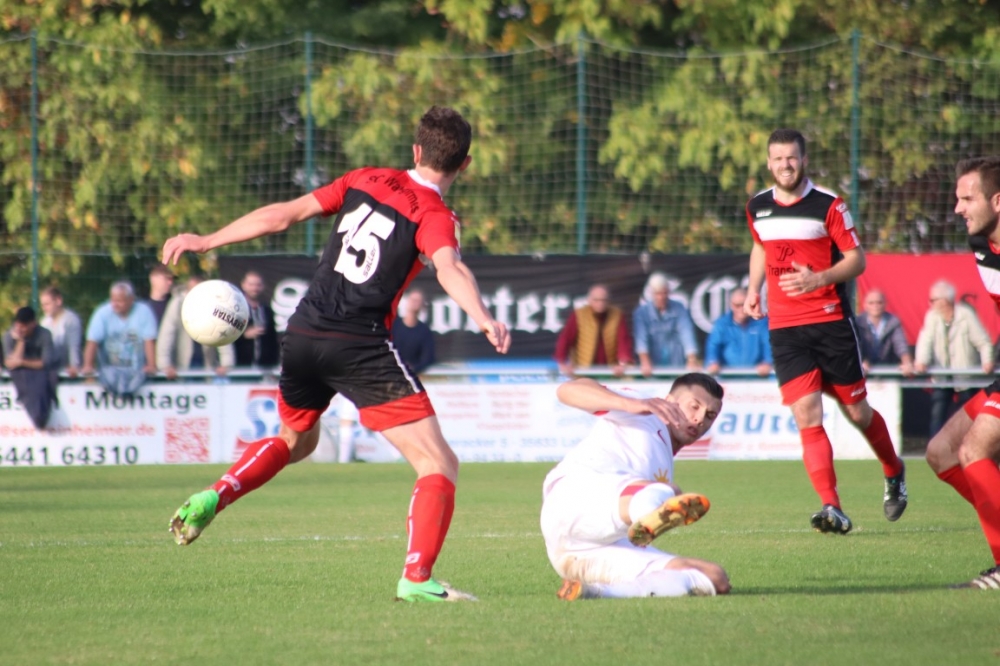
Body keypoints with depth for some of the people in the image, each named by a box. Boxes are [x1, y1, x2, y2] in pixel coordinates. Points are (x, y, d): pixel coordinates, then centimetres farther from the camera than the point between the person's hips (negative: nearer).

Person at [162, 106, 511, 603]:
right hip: (361, 348, -6)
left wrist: (206, 241, 21)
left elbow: (284, 214, 13)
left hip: (303, 336, 6)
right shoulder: (434, 215, -2)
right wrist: (483, 320, -40)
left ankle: (213, 496, 12)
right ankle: (416, 578, -18)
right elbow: (449, 269, -24)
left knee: (295, 440, 34)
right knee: (439, 464, -2)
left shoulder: (366, 181, 13)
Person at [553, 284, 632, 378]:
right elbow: (565, 339, -8)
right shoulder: (578, 315, -6)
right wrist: (562, 364, -20)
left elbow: (623, 340, -8)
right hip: (583, 372, -1)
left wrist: (622, 364, -23)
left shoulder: (617, 315, -2)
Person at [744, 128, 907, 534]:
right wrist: (753, 289, 14)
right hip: (784, 328, 3)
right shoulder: (757, 208, 7)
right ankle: (832, 510, -18)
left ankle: (894, 474, 37)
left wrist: (819, 279, -22)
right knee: (807, 417, -12)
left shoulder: (828, 206, -6)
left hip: (831, 321, -2)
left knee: (857, 412, 8)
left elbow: (856, 259, -6)